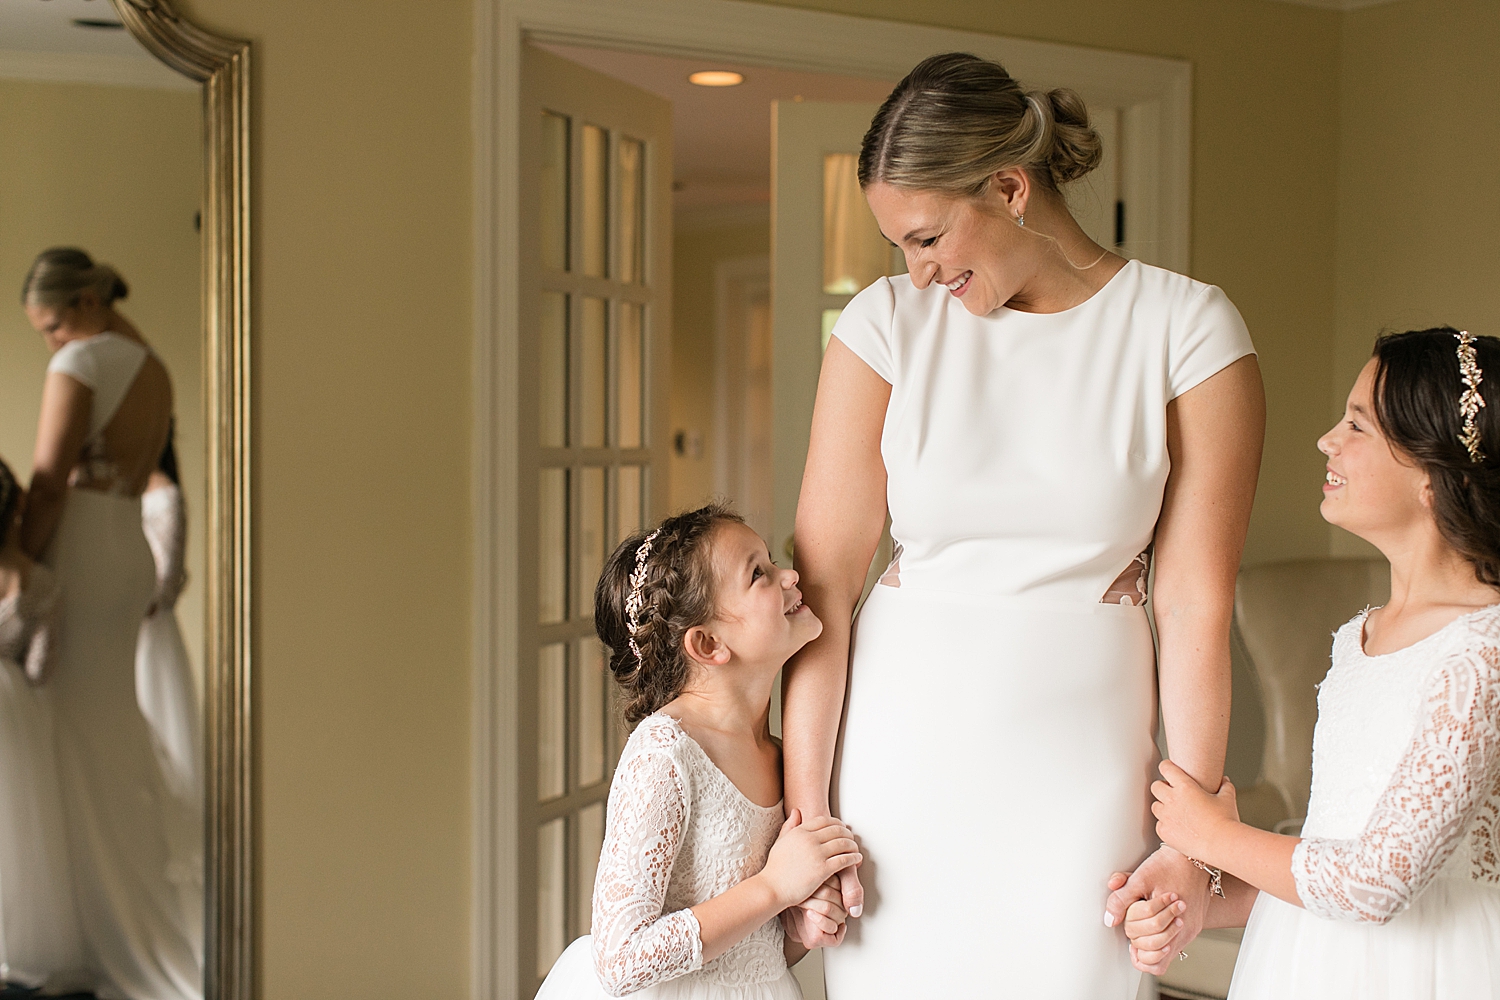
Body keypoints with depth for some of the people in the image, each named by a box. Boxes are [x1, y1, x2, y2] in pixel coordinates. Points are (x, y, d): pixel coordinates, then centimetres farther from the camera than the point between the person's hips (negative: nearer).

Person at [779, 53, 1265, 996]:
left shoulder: (1188, 328, -5)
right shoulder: (889, 321, -3)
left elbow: (1195, 599, -7)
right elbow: (824, 581, -5)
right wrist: (805, 808, -8)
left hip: (1080, 738, -1)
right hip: (903, 734, 1)